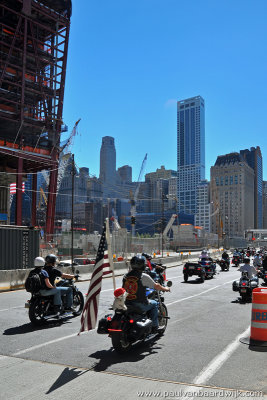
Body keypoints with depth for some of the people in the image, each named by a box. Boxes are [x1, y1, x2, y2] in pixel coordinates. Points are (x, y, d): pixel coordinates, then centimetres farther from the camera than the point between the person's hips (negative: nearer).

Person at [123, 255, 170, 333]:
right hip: (140, 305, -5)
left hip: (127, 304, 5)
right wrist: (165, 289, 16)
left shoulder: (126, 276, 1)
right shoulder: (144, 277, -14)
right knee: (154, 304, 21)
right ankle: (155, 326, 22)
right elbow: (156, 286, -3)